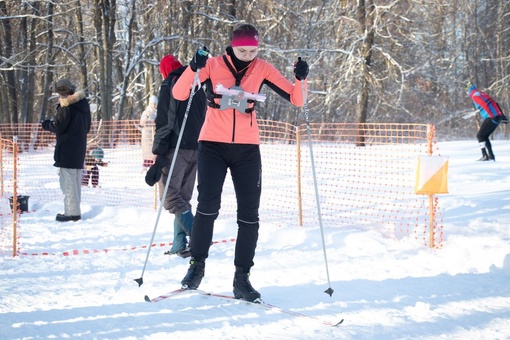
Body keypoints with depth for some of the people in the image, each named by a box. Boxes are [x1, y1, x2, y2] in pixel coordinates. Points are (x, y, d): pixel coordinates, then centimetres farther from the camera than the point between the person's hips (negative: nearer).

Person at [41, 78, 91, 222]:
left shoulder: (66, 106, -15)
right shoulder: (83, 103, 11)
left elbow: (58, 126, -15)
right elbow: (87, 126, 18)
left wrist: (45, 124, 1)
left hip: (67, 150, -8)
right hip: (80, 149, 9)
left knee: (68, 181, -5)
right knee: (76, 181, 14)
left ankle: (71, 212, -6)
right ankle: (75, 210, 19)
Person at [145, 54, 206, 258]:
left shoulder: (170, 84, -3)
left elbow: (164, 121, -11)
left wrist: (160, 155, -14)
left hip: (176, 148, -7)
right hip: (195, 149, 7)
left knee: (170, 196, -7)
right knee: (183, 197, 11)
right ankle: (180, 244, 6)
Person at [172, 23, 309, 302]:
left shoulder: (262, 69, 1)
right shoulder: (213, 65, -3)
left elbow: (296, 99, 0)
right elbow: (179, 94, -11)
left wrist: (301, 79, -20)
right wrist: (193, 69, -28)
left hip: (247, 150, 2)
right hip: (213, 145, -2)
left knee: (249, 214, -1)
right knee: (207, 206, -11)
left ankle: (242, 279, 6)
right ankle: (197, 265, 8)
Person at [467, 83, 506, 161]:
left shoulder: (475, 96, -4)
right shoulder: (483, 94, 23)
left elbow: (485, 105, -18)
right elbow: (495, 104, 20)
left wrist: (492, 116, -24)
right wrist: (502, 115, 18)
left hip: (491, 118, -8)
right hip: (498, 116, 8)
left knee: (480, 135, 1)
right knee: (485, 136, 18)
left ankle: (485, 156, -8)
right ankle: (491, 156, 14)